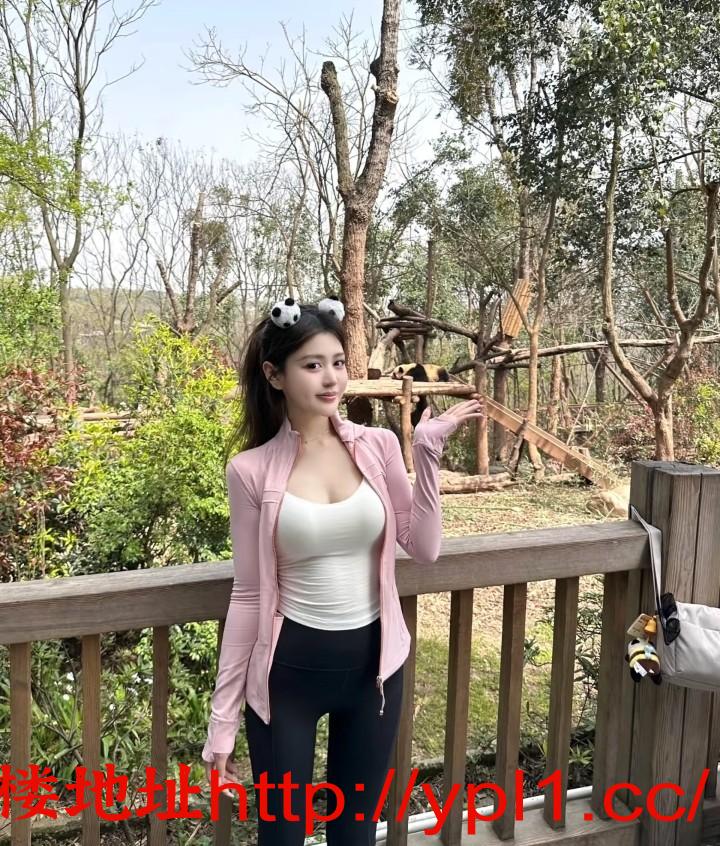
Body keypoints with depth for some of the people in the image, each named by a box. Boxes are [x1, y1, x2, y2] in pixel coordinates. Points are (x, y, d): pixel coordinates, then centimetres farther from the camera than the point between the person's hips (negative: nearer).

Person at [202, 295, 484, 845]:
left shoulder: (378, 446, -4)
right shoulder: (252, 469, -10)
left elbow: (425, 549, -6)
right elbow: (248, 595, -5)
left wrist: (427, 454, -13)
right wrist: (223, 717, -3)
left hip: (372, 662, 2)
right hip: (288, 669, -2)